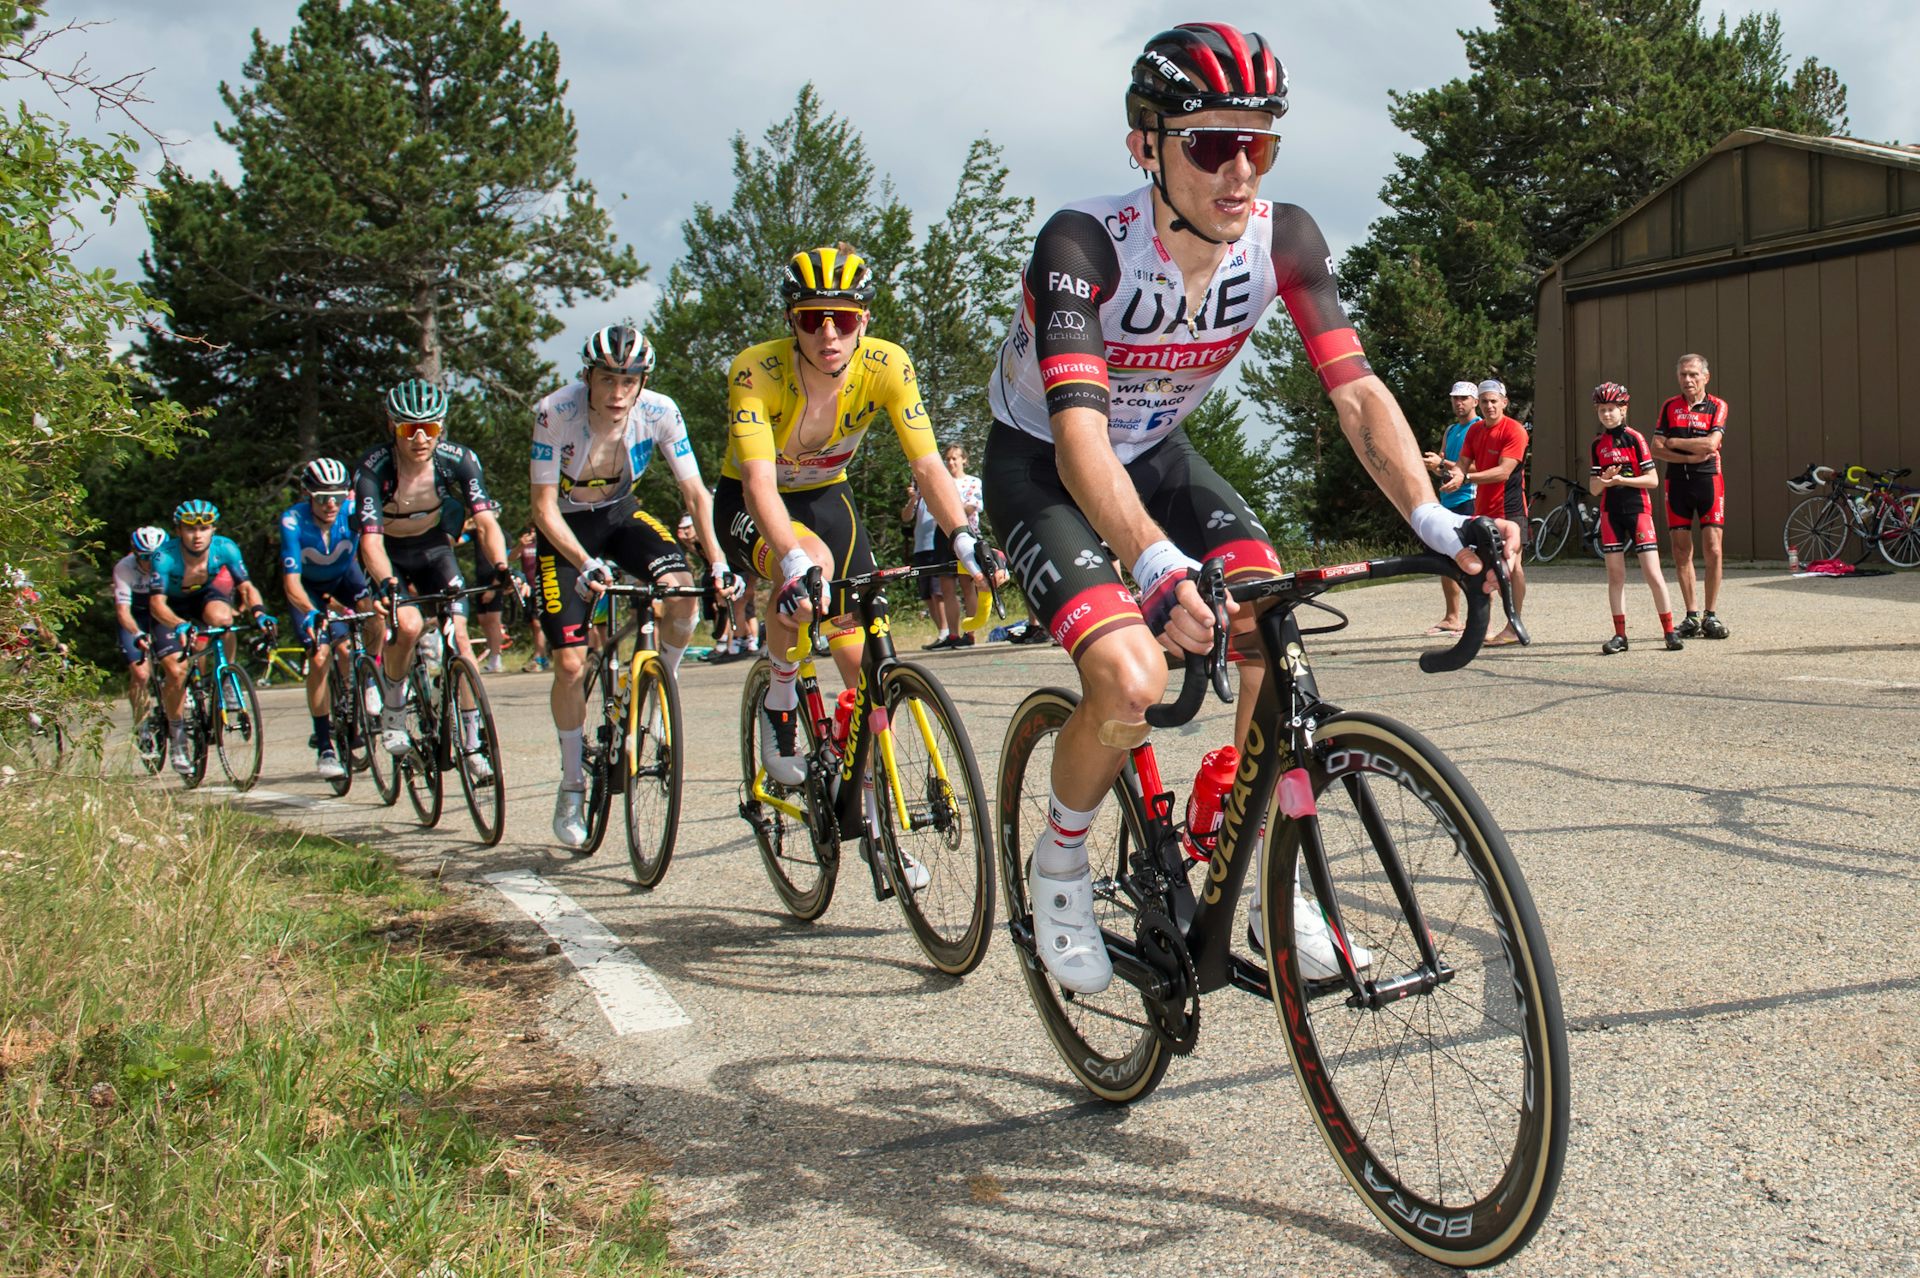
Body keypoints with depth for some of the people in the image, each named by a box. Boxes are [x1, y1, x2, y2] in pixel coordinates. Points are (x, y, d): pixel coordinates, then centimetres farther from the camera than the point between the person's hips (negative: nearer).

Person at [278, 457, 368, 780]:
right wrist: (312, 613, -52)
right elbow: (291, 581, -34)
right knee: (320, 657, -17)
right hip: (309, 588, -2)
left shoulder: (352, 511, -27)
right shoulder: (293, 521, -31)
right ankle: (325, 748, -8)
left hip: (345, 576, 2)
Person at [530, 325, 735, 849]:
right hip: (565, 526, -2)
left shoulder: (660, 412, -22)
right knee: (570, 665, -9)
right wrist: (586, 564, -41)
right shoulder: (556, 413, -28)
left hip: (622, 514, 2)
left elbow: (694, 492, -16)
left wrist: (716, 559, -30)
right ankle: (572, 786, 11)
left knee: (682, 593, -29)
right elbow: (545, 507, -25)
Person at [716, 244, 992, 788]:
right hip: (750, 504, -3)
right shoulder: (755, 371, -30)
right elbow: (760, 482, -39)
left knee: (861, 657, -6)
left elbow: (927, 464, -26)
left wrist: (963, 537, -43)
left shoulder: (887, 366, -23)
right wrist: (795, 564, -55)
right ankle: (779, 702, -11)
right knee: (812, 565, -36)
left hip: (827, 496, 3)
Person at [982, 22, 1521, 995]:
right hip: (1040, 468, -4)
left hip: (1158, 454, 5)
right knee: (1132, 675, -27)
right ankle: (1060, 861, 3)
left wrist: (1435, 523, -38)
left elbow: (1356, 391, -22)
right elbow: (1079, 433, -43)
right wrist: (1159, 565, -61)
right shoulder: (1082, 245, -31)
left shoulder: (1283, 239, -18)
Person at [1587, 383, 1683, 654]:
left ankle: (1670, 631, 1)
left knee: (1652, 573, -7)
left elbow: (1652, 479, -8)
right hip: (1610, 512, 4)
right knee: (1615, 575, 4)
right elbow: (1593, 489, 7)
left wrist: (1621, 480, -17)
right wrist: (1604, 479, -13)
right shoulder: (1598, 443, 9)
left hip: (1638, 509, -4)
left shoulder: (1634, 438, -4)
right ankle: (1620, 635, 9)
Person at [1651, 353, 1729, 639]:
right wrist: (1689, 457, -11)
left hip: (1708, 479, -2)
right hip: (1677, 481, 3)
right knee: (1681, 550, 2)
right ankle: (1691, 615, 10)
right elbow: (1657, 449, 2)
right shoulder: (1669, 407, 10)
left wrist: (1674, 441, -4)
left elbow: (1710, 443, -13)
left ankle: (1711, 615, 3)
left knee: (1712, 550, -6)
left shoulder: (1717, 406, 2)